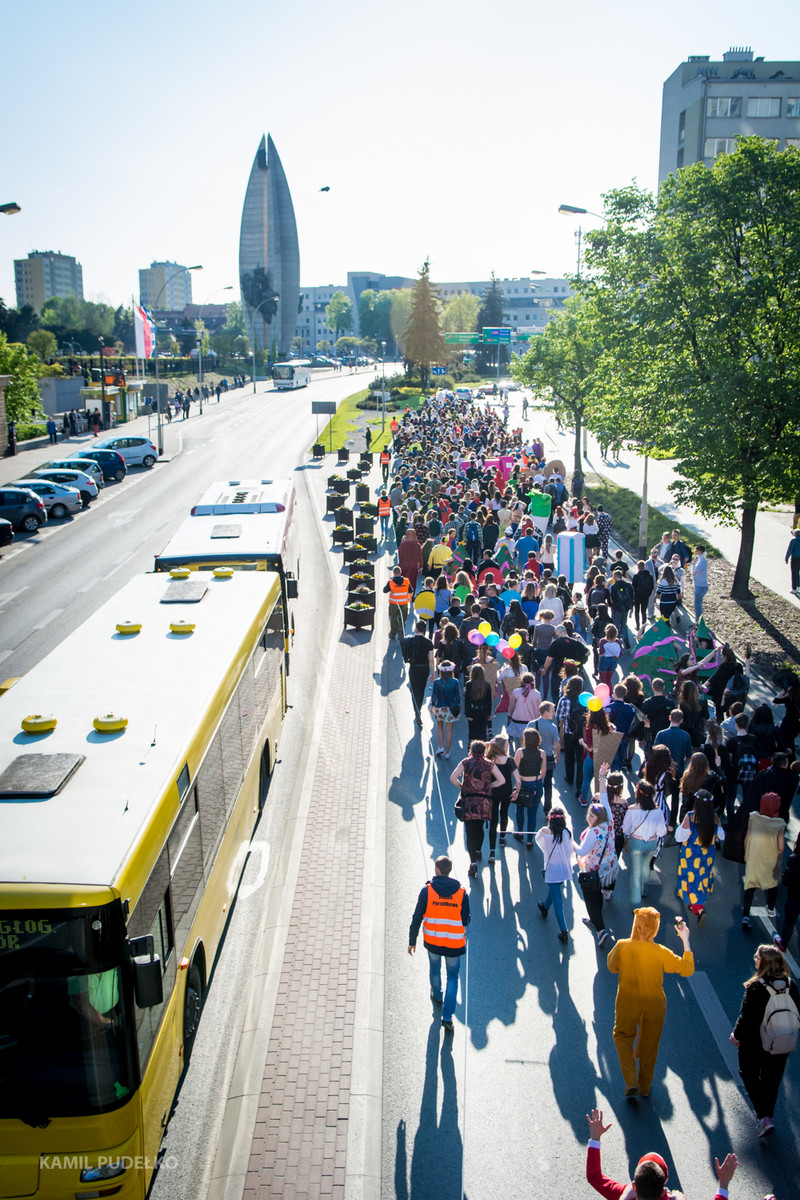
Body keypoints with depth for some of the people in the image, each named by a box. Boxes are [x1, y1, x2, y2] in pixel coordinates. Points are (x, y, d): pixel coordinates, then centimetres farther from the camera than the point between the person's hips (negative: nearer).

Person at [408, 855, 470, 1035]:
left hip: (432, 941, 1)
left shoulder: (427, 891, -13)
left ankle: (437, 995, 50)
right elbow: (465, 921, -5)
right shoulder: (461, 893, -11)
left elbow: (417, 918, -10)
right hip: (455, 944, -1)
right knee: (453, 977, 13)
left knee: (435, 969, 27)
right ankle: (447, 1017, 7)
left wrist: (412, 941, 0)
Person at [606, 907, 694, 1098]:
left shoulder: (622, 946, -19)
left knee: (623, 1036, 22)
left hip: (627, 1003, 0)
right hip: (654, 1004, 0)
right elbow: (688, 969, -12)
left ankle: (631, 1082, 9)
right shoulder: (660, 953, -22)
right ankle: (645, 1086, 37)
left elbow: (612, 967, -1)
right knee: (649, 1044, 21)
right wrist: (685, 941, -8)